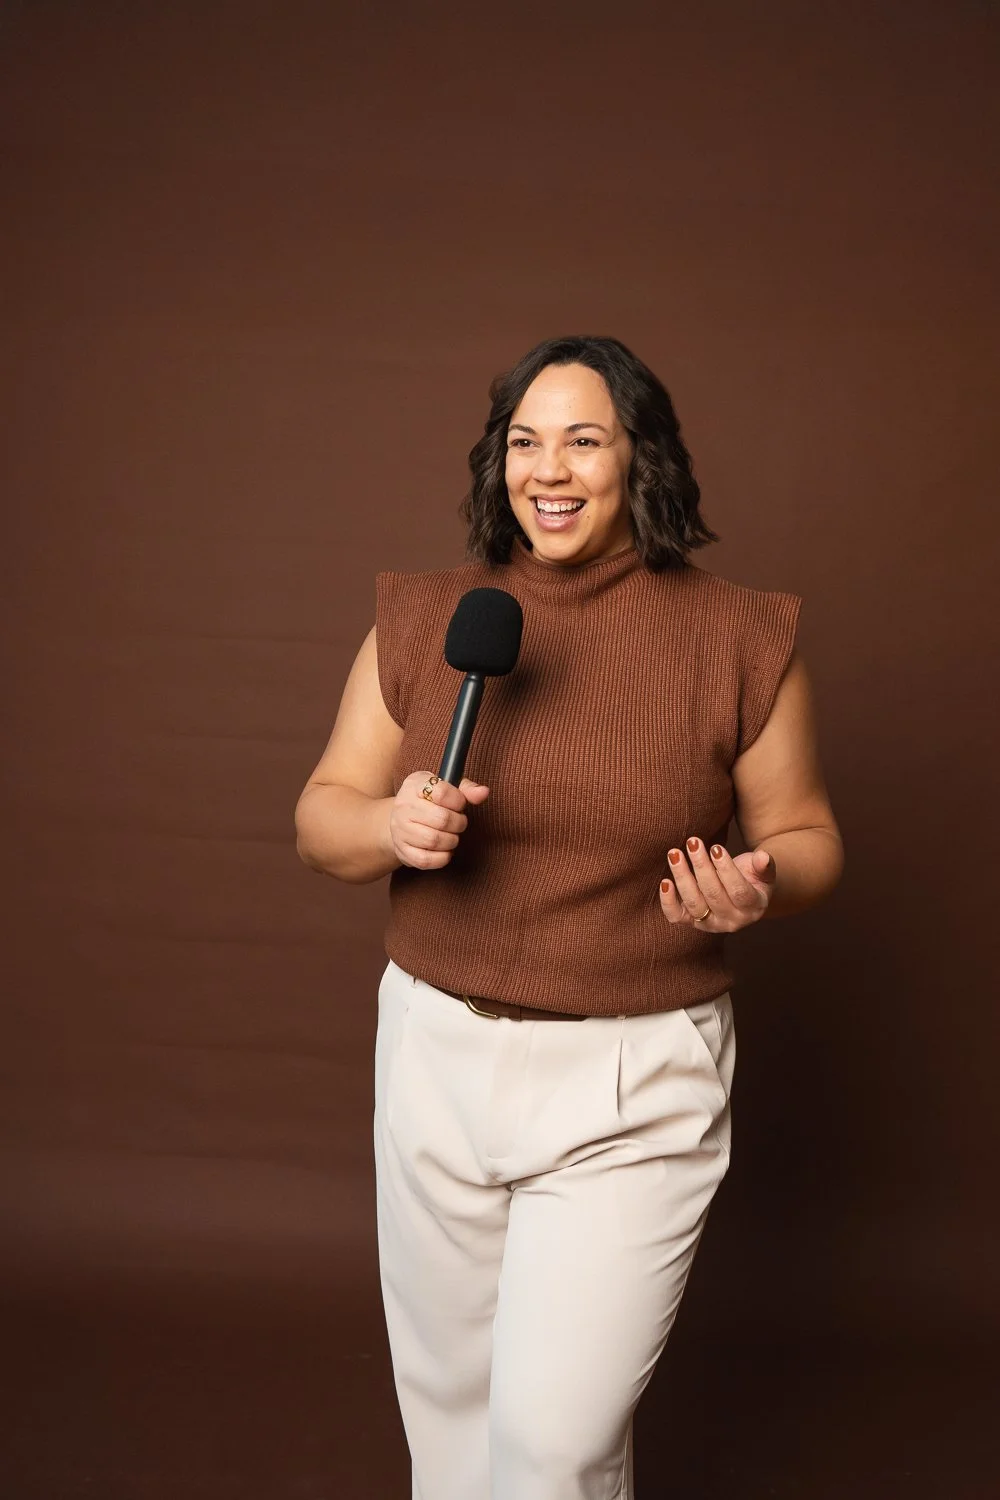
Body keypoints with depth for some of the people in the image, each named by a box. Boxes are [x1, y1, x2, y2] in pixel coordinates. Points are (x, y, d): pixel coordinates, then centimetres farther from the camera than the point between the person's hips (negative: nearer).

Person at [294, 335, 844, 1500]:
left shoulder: (741, 639, -5)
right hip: (437, 1054, 3)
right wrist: (392, 825, -18)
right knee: (446, 1391, 19)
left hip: (634, 1083, -3)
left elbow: (806, 836, 4)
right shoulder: (421, 621, 1)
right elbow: (320, 817, 4)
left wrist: (761, 887, -19)